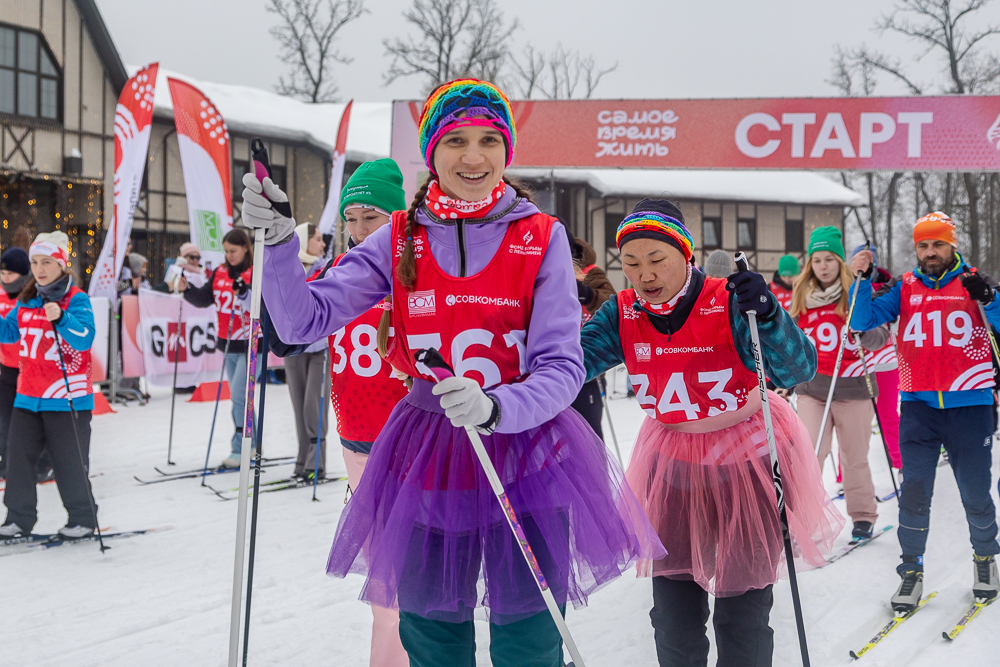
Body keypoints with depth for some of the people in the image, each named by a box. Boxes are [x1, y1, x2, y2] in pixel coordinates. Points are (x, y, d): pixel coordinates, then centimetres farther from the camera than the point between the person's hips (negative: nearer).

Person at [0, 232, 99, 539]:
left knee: (69, 461, 1)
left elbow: (85, 339, -20)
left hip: (67, 396, -6)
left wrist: (60, 319, -33)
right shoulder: (25, 301, 10)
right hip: (28, 395, 6)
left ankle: (83, 517, 14)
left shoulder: (77, 300, -9)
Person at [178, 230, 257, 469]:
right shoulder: (220, 273, 8)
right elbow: (204, 299, 8)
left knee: (240, 395, -11)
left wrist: (244, 293, -33)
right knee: (240, 397, 14)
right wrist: (187, 289, -9)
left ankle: (239, 451, -5)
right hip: (228, 343, 7)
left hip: (251, 344, -7)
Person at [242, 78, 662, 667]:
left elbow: (562, 366, -10)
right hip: (427, 456, 2)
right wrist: (278, 241, -18)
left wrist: (494, 408, -29)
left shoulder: (541, 238, -4)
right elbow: (305, 321, -2)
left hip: (526, 451, -2)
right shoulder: (400, 240, 2)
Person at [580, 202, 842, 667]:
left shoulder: (729, 305, -20)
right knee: (674, 615, 10)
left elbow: (799, 370, -30)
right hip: (674, 466, 4)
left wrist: (767, 315, -47)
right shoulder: (623, 314, -6)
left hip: (748, 462, -4)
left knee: (742, 618, 3)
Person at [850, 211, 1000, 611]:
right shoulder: (905, 288, 7)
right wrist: (862, 279, -11)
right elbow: (863, 321, 2)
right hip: (918, 404, 1)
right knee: (914, 489, -4)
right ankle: (911, 570, 7)